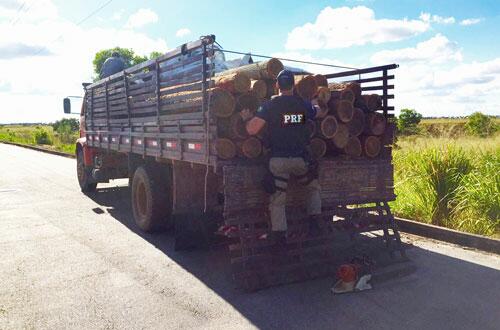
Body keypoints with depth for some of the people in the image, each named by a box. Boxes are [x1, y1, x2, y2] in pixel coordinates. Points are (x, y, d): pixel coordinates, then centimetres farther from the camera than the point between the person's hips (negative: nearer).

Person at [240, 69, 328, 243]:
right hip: (300, 158, 2)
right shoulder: (302, 104, 4)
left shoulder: (269, 106, -4)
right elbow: (322, 113, 24)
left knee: (277, 199, 7)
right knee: (313, 186, 24)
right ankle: (314, 220, 16)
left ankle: (279, 234, 6)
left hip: (278, 159, -1)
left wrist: (247, 118, 8)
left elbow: (252, 130, -12)